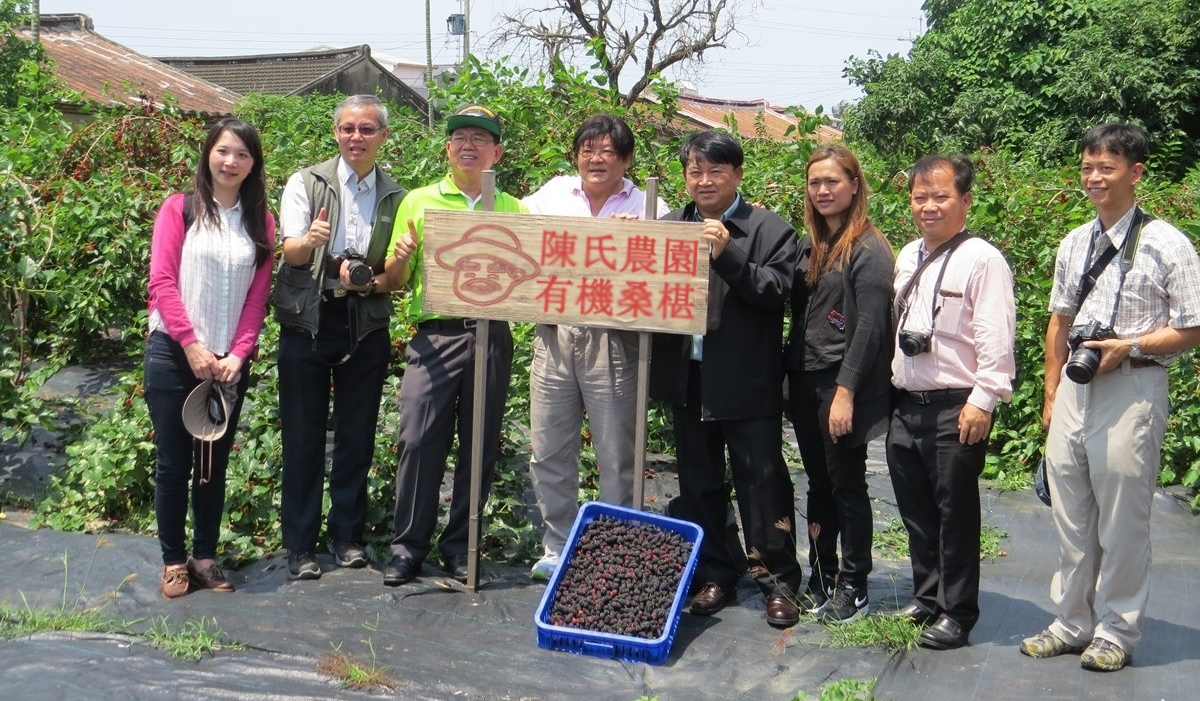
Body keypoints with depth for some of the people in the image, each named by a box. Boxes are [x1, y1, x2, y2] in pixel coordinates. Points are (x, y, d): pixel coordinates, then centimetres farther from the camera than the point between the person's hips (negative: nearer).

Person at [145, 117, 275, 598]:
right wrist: (191, 345, -14)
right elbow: (162, 280, -7)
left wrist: (238, 353, -8)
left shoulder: (261, 222, 7)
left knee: (214, 463, 9)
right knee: (174, 461, 1)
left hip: (230, 361, 3)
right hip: (174, 354, -2)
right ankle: (173, 560, 12)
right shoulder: (179, 208, -1)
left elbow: (258, 295, 3)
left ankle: (205, 556, 19)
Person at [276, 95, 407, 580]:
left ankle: (347, 534, 22)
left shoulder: (396, 198, 7)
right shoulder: (306, 183, 1)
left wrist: (370, 282, -15)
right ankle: (300, 543, 13)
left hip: (366, 326, 2)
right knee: (303, 435, 3)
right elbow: (290, 252, -11)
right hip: (307, 322, -2)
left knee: (357, 435, 8)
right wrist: (309, 240, -34)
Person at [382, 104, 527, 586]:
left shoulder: (514, 210, 12)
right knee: (419, 440, -6)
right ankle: (408, 547, 6)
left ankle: (459, 546, 18)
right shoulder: (419, 202, 8)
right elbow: (396, 279, 9)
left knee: (480, 445, 6)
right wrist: (402, 256, -12)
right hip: (435, 335, -1)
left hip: (492, 336, 2)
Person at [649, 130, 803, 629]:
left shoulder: (770, 230, -3)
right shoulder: (669, 227, 10)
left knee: (762, 481, 2)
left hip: (747, 382, -4)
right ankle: (715, 575, 26)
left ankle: (779, 581, 14)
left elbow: (777, 291, -15)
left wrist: (727, 253, -23)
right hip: (687, 379, 5)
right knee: (698, 484, 13)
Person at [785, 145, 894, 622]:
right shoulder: (810, 246, 11)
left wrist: (846, 392, -18)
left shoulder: (869, 250, -10)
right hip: (804, 381, 6)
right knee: (819, 483, 13)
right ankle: (820, 577, 22)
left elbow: (870, 327, -15)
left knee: (846, 484, 2)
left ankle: (854, 586, 14)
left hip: (842, 383, -6)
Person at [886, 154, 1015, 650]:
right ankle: (927, 595, 31)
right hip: (906, 405, 7)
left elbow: (995, 338, -15)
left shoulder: (981, 259, -10)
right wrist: (893, 382, 15)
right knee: (916, 510, 15)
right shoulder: (907, 257, 15)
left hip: (956, 409, -7)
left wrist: (983, 400, -19)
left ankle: (957, 613, 14)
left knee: (955, 512, 2)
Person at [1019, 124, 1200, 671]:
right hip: (1074, 388, 6)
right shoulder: (1073, 245, 12)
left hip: (1131, 389, -6)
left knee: (1122, 519, 2)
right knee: (1070, 516, 12)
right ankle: (1072, 624, 25)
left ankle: (1116, 631, 18)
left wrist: (1128, 346, -16)